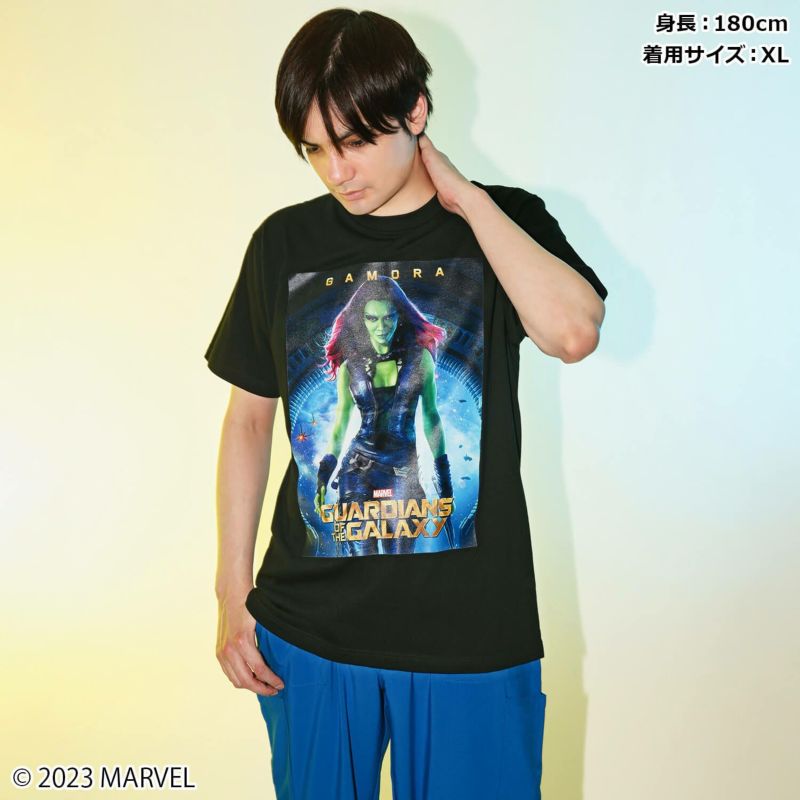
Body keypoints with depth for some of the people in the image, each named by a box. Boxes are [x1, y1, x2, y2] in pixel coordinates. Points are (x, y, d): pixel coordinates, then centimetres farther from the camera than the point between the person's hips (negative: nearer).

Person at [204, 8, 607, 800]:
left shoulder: (506, 222, -1)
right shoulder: (284, 243, 2)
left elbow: (573, 332, -21)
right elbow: (248, 418, 7)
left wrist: (463, 196, -13)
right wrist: (232, 594, 6)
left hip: (472, 633, -1)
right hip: (307, 629, 2)